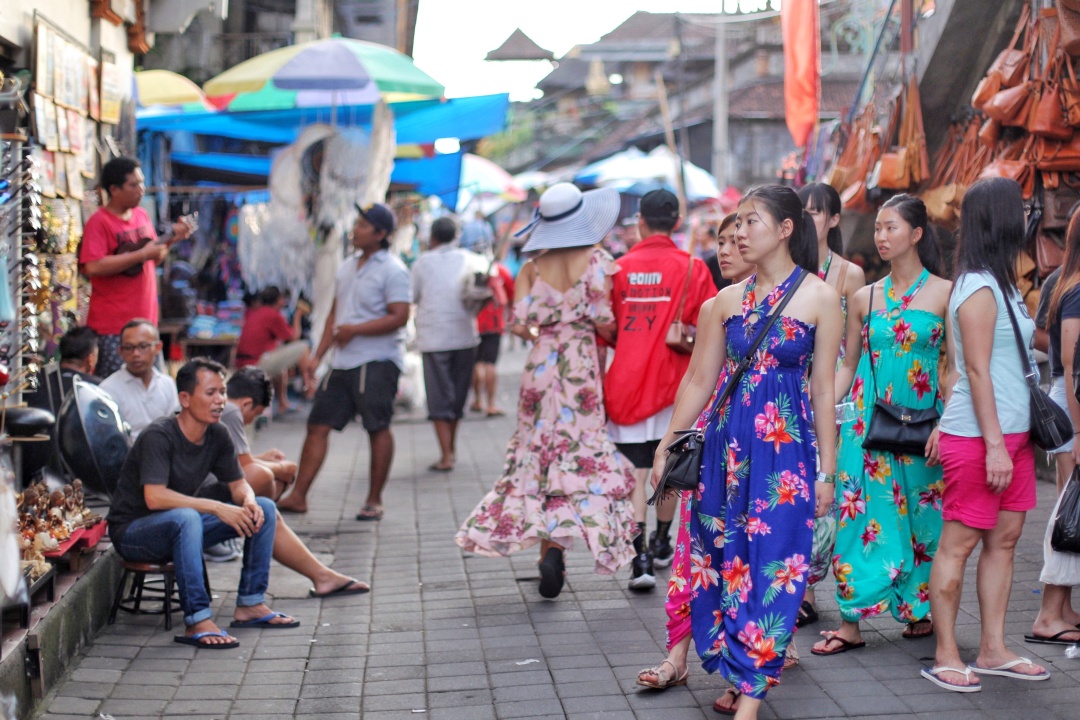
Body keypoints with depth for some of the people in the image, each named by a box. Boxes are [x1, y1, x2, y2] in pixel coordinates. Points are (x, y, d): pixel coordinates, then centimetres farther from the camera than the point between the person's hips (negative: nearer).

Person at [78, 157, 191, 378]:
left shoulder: (142, 215, 12)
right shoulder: (99, 222, -11)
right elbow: (92, 267, -24)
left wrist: (173, 238, 4)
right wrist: (141, 254, -20)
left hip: (145, 318, 7)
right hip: (112, 326, -7)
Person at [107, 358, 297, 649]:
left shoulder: (217, 435, -1)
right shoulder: (158, 436, -24)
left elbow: (239, 485, 8)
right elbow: (154, 497, -35)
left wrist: (249, 502, -17)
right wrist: (217, 508, -36)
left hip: (180, 528, 8)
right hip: (132, 532, -8)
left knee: (264, 509, -3)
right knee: (185, 518, -40)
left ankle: (250, 605, -2)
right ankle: (197, 622, -39)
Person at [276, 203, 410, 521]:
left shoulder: (392, 270, -7)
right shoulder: (347, 267, 17)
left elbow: (399, 317, -16)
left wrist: (355, 329, -18)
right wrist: (318, 356, 17)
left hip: (377, 361, -8)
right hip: (343, 363, 8)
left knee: (378, 429, -1)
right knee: (318, 425, 4)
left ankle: (374, 501, 9)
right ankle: (298, 496, 8)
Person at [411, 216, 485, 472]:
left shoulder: (422, 263, -3)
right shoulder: (470, 259, 3)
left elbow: (414, 298, 3)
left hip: (434, 338, -3)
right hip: (464, 335, 3)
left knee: (439, 398, 0)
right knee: (458, 395, 16)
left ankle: (446, 456, -8)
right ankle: (452, 448, 28)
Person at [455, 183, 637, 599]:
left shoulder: (533, 268, 3)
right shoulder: (596, 261, -5)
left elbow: (519, 323, -6)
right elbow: (603, 320, -12)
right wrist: (621, 341, 9)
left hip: (541, 365, 3)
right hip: (582, 366, -3)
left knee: (541, 452, 10)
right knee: (582, 455, 2)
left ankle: (547, 543, 3)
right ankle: (555, 546, -14)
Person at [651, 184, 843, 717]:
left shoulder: (819, 298, -3)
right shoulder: (728, 300, 7)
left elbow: (823, 391, -3)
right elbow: (701, 382, 11)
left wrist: (827, 472, -3)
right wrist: (665, 448, 9)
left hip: (786, 449, -4)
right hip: (726, 445, 4)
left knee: (772, 564, -4)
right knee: (724, 558, 7)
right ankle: (737, 676, 20)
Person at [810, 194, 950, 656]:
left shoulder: (945, 293, -1)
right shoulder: (865, 298, 8)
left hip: (921, 424, -2)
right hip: (867, 422, 2)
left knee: (920, 516, 6)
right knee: (860, 515, -1)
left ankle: (922, 610, 23)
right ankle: (851, 623, 3)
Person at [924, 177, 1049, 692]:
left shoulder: (1001, 284, 15)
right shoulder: (979, 288, -13)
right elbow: (977, 371, -16)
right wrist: (993, 444, -18)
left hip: (1012, 433, 9)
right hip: (976, 435, -9)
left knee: (1004, 538, 10)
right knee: (960, 542, -2)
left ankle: (993, 649, 18)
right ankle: (945, 658, 5)